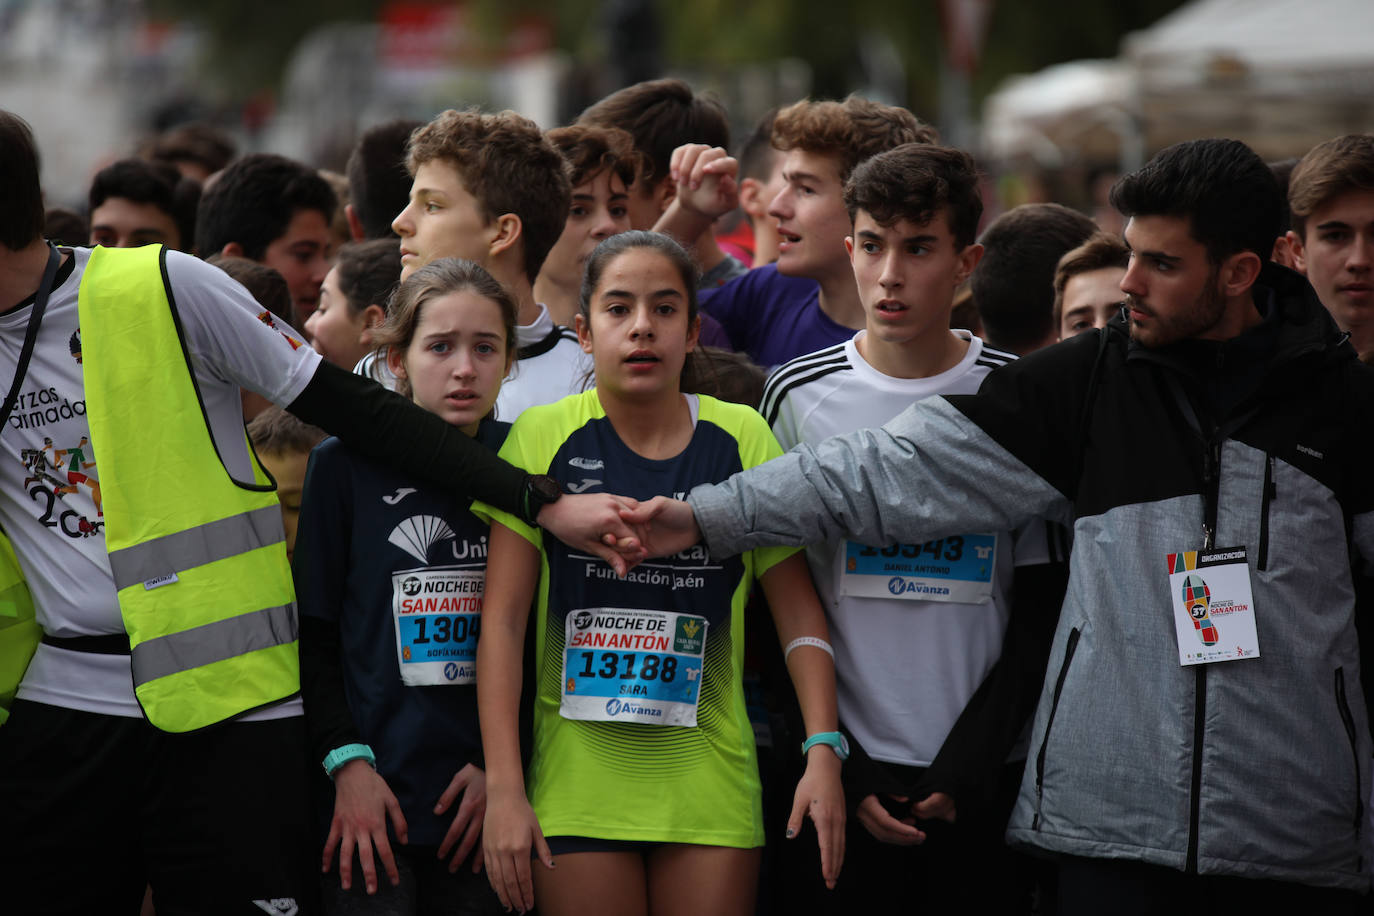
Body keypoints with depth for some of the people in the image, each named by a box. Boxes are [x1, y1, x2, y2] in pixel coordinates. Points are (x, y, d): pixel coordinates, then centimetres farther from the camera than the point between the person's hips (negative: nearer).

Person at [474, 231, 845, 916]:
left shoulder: (741, 439, 1)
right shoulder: (543, 437, -2)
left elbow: (798, 608, 5)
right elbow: (503, 617, -3)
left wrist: (823, 750, -6)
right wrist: (503, 787, -9)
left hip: (709, 778, 1)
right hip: (576, 779, -1)